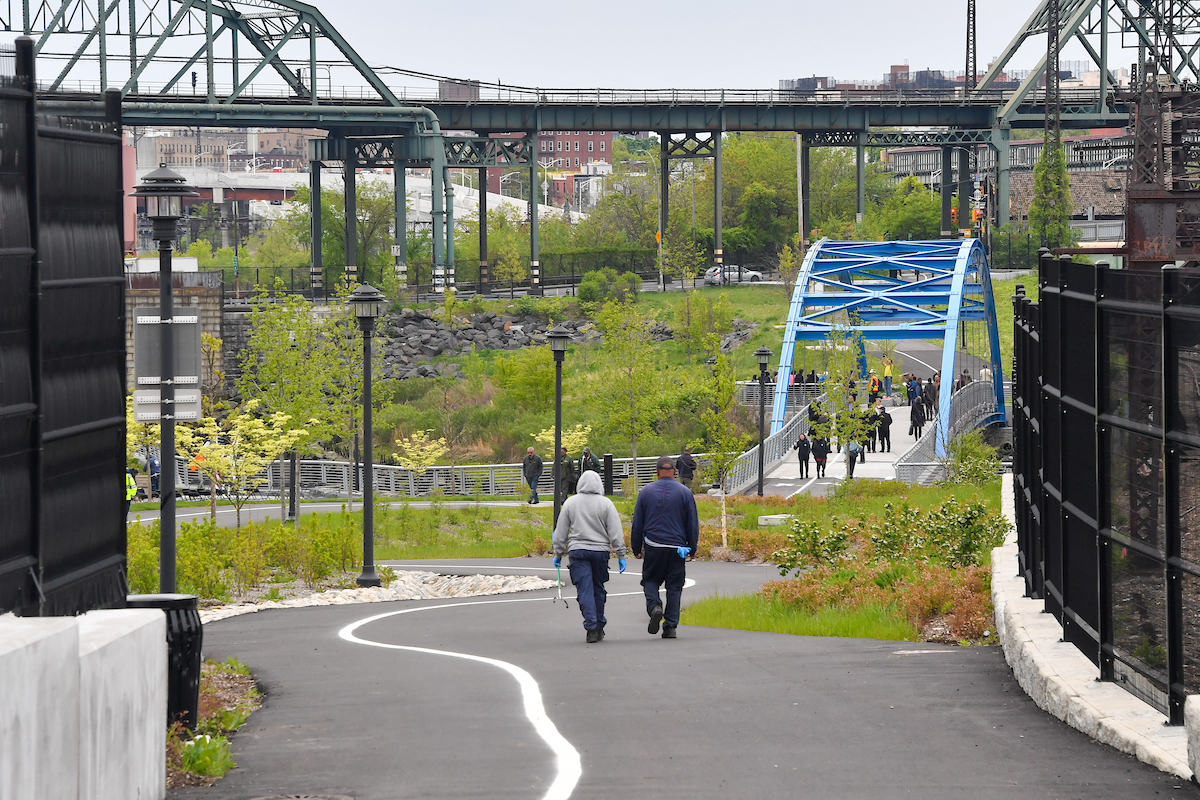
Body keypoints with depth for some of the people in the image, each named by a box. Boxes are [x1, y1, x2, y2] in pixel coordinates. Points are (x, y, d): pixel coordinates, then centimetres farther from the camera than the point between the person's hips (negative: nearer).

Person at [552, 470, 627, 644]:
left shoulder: (570, 503, 1)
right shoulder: (605, 503, -2)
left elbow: (561, 532, 5)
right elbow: (616, 532, -3)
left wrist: (558, 554, 14)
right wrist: (621, 556, 1)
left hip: (577, 551, -1)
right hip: (600, 551, 1)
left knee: (585, 590, -3)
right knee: (598, 589, 15)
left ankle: (592, 628, -13)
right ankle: (599, 626, 22)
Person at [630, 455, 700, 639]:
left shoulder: (646, 492, 3)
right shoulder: (684, 493, 1)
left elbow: (637, 524, 6)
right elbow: (693, 524, 5)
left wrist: (636, 548, 14)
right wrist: (692, 549, 13)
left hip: (653, 548, 0)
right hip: (677, 548, 0)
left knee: (650, 579, 14)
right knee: (674, 586, 5)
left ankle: (654, 607, -15)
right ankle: (670, 627, 0)